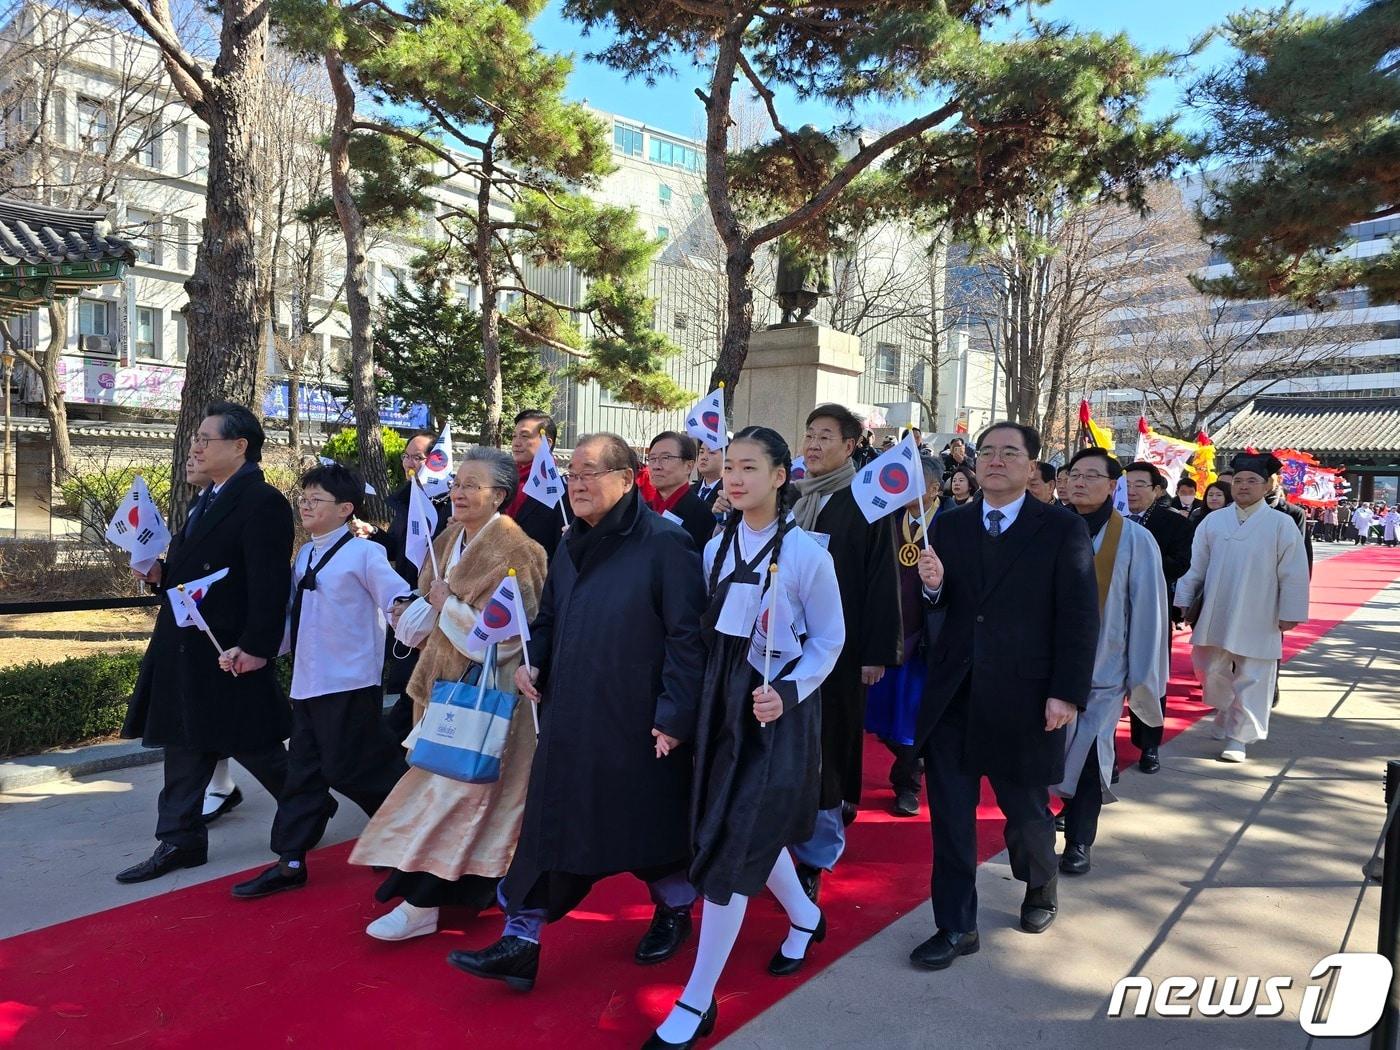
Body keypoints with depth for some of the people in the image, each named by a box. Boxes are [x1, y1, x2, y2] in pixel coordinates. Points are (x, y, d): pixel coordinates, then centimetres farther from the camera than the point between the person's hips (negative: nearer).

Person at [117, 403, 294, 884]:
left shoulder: (262, 502, -17)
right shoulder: (207, 500, 14)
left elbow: (269, 583, -22)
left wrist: (257, 647, -25)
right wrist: (162, 574, 3)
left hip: (232, 651, -9)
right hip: (186, 649, 9)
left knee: (255, 746, 5)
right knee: (184, 745, 13)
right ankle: (181, 840, 25)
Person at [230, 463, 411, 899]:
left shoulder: (363, 553, -10)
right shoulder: (303, 556, 14)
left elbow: (399, 596, -22)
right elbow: (290, 616, 18)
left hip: (350, 682, -8)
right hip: (306, 680, 8)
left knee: (347, 768, -3)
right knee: (303, 769, 13)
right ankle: (290, 863, 23)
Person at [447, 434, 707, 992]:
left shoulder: (664, 543, -14)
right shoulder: (571, 546, 8)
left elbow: (687, 636, -16)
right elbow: (548, 621, 19)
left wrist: (674, 715, -18)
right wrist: (533, 663, 0)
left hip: (637, 726, -5)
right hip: (569, 718, 6)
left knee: (650, 823, 13)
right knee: (548, 825, 9)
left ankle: (674, 911, 39)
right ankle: (521, 941, 20)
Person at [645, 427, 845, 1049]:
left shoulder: (806, 552, -12)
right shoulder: (716, 548, 4)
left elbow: (829, 639, -6)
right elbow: (711, 630, 10)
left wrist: (788, 692, -19)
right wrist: (706, 696, 4)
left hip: (776, 707, -5)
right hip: (722, 700, 6)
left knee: (733, 843, -4)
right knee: (752, 828, 16)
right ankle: (805, 918, 46)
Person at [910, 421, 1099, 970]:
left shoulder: (1063, 529, -4)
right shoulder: (949, 524, 6)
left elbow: (1080, 619, -7)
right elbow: (937, 606, 6)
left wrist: (1067, 693, -12)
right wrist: (932, 585, -17)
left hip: (1023, 698, -2)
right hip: (952, 694, 3)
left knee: (1028, 812, 16)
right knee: (949, 816, 6)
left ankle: (1040, 891, 47)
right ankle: (956, 928, 21)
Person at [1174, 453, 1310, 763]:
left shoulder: (1282, 525, -4)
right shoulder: (1213, 521, 3)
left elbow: (1293, 574, -5)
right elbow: (1195, 565, 6)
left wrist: (1289, 614, -7)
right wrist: (1184, 601, 4)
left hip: (1257, 621, -3)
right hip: (1215, 617, 3)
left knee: (1251, 681, 1)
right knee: (1213, 673, 14)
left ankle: (1238, 737, 10)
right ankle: (1226, 717, 38)